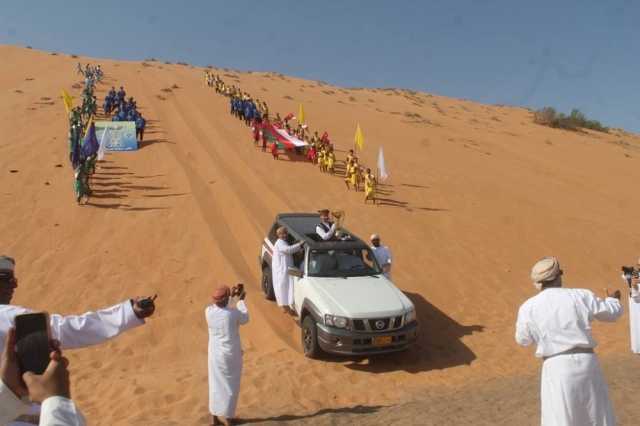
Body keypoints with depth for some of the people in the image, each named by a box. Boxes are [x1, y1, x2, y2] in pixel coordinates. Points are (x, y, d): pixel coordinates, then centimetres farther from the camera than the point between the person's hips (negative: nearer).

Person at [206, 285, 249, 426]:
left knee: (215, 384, 19)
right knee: (230, 385, 12)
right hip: (231, 354, -4)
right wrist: (240, 301, 8)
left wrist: (231, 295, 14)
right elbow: (245, 319, -1)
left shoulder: (208, 311, -13)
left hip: (215, 353, 4)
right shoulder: (233, 313, -23)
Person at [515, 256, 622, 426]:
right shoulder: (581, 296, -1)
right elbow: (612, 312, 15)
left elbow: (523, 340, 9)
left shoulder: (529, 307, -4)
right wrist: (613, 300, 38)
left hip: (556, 367, -2)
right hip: (586, 362, 2)